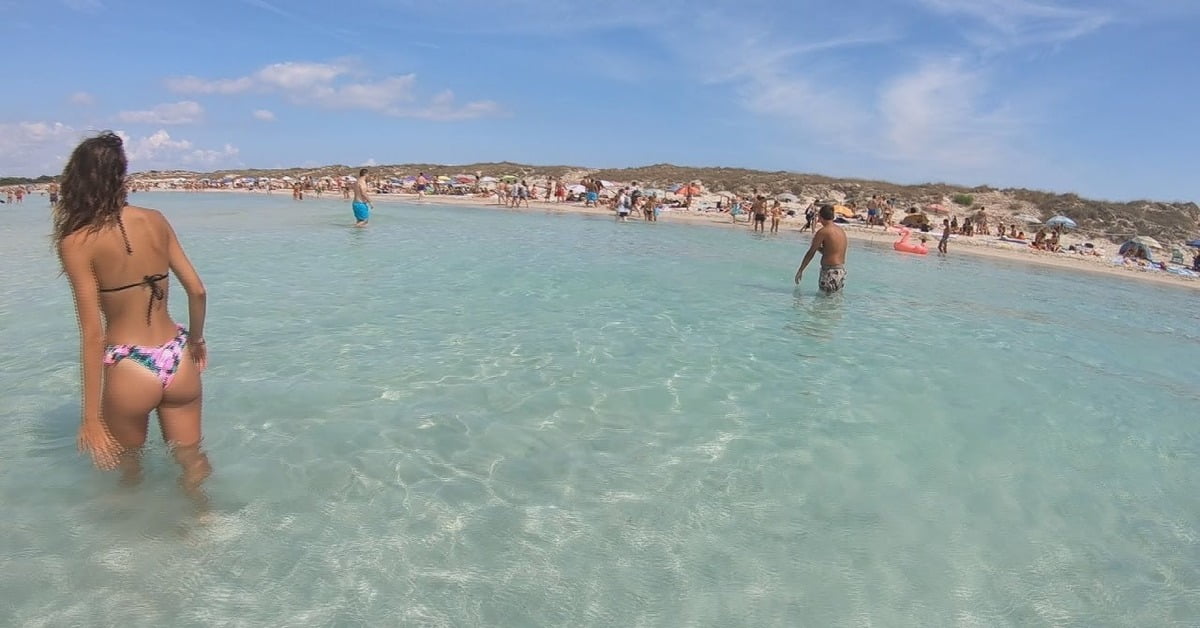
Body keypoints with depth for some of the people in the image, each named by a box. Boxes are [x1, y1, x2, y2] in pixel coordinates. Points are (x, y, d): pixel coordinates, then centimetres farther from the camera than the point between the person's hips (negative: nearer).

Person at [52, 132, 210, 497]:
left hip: (129, 371, -3)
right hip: (178, 362, 3)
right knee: (192, 461, 19)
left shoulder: (77, 241, -10)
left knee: (128, 466, 24)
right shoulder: (155, 220, 1)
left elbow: (93, 333, -13)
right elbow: (197, 290, 3)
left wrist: (91, 417, -8)